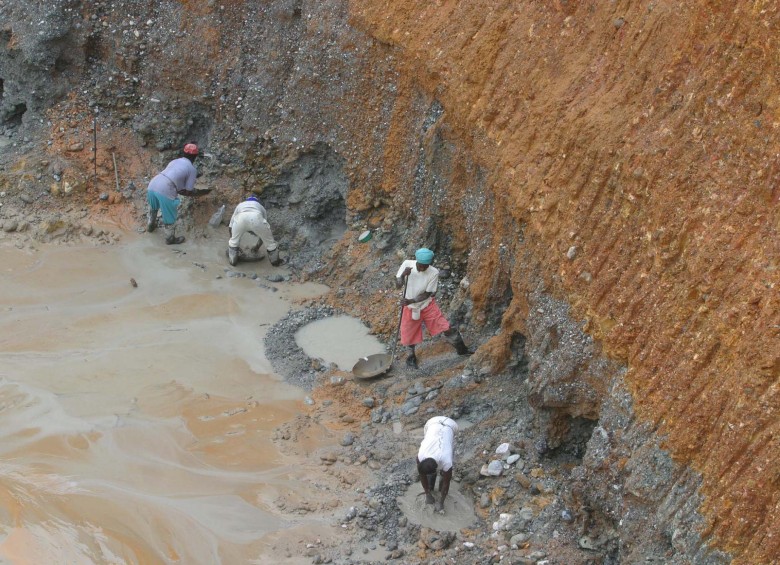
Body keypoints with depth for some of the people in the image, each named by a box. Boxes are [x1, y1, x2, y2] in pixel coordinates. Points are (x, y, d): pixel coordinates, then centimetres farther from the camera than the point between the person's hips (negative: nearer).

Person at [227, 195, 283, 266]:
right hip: (256, 218, 0)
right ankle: (275, 260, 38)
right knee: (269, 240, 25)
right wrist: (258, 246, 59)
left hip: (241, 218, 0)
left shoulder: (240, 205, 45)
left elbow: (230, 227, 46)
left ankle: (232, 260, 38)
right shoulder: (260, 207, 43)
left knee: (233, 240, 30)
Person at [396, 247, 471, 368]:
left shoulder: (433, 273, -23)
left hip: (427, 305, -1)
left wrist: (411, 301, -30)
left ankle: (462, 350, 14)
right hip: (410, 308, 1)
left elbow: (427, 294, -17)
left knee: (446, 328, -5)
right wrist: (403, 275, -35)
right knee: (409, 334, 10)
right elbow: (398, 285, -15)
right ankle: (411, 356, 39)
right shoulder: (407, 264, -19)